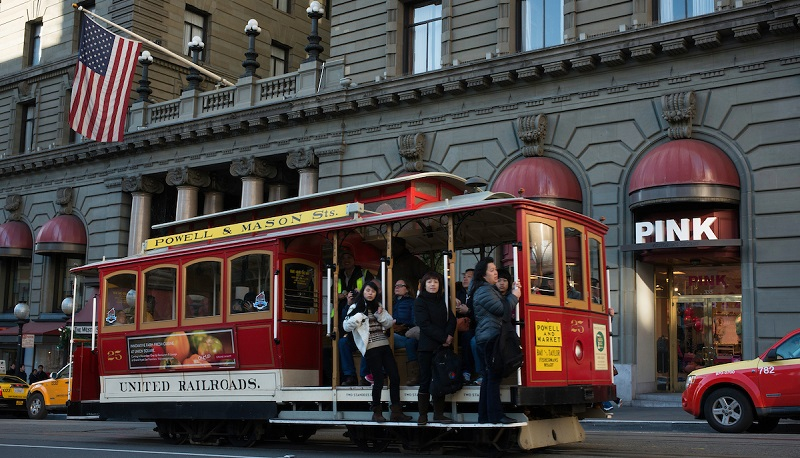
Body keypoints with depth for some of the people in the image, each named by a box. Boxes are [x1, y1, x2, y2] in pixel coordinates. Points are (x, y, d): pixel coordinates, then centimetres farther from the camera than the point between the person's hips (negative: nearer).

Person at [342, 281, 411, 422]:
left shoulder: (378, 306, 17)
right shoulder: (355, 307, 2)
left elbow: (389, 323, 13)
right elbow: (347, 327, -6)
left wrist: (380, 315, -3)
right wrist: (358, 317, -20)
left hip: (384, 345, 5)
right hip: (371, 347, -5)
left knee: (395, 377, 1)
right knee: (379, 380, -6)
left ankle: (396, 412, 8)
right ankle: (376, 412, 9)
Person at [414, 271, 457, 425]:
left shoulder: (443, 300, 13)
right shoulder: (420, 302, -1)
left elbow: (451, 319, 7)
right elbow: (425, 324, -11)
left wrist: (449, 335, -12)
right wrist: (443, 337, -15)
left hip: (442, 346, 4)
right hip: (426, 347, -4)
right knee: (425, 380, -2)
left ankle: (439, 413, 11)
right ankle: (423, 414, 3)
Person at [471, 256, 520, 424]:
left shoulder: (489, 289, 22)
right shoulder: (484, 291, -12)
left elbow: (501, 307, 22)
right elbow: (502, 309, -17)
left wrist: (512, 293, 11)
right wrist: (514, 296, -3)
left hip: (487, 339, 11)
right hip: (490, 338, -11)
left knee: (489, 377, 9)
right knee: (494, 377, -10)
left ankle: (484, 415, 11)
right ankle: (495, 415, -10)